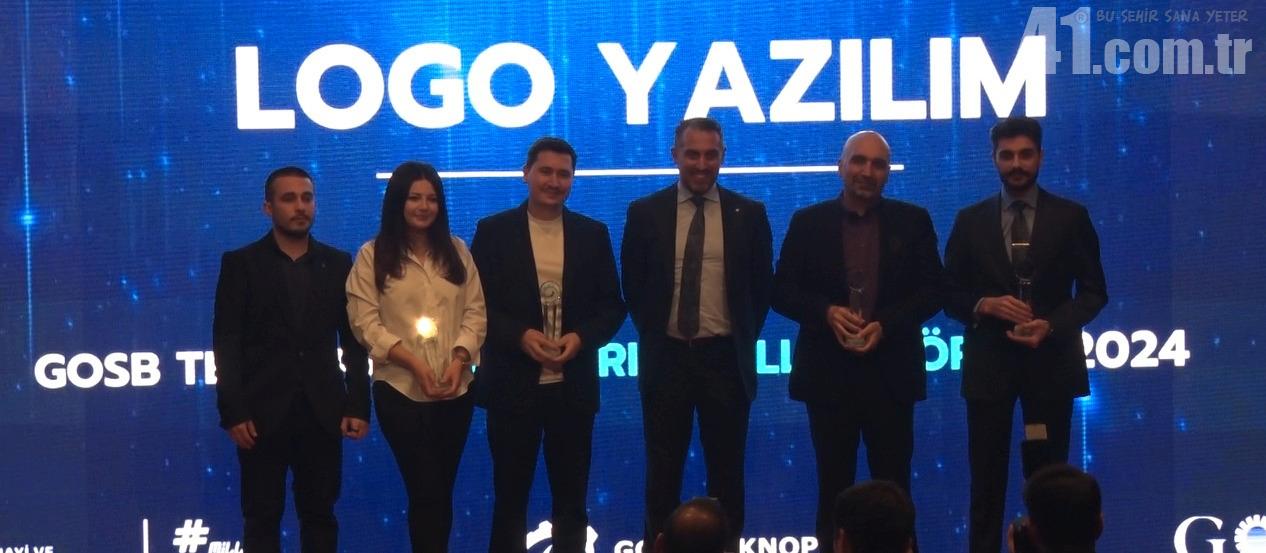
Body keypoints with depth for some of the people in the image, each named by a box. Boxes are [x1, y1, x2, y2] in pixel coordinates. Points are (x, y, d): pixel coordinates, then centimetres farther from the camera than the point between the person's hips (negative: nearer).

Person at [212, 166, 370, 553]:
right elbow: (227, 343, -3)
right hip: (262, 413, -2)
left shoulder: (338, 263, 9)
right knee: (262, 518, 4)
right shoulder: (241, 263, 2)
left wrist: (358, 406, 0)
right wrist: (233, 412, -10)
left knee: (319, 515, 7)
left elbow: (354, 342, 8)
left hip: (322, 412, 2)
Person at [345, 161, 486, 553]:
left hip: (455, 389, 3)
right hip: (400, 389, -3)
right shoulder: (373, 255, -1)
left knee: (441, 489, 9)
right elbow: (365, 322, -7)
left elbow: (475, 312, 6)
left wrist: (459, 360, -12)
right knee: (426, 489, -5)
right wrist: (414, 363, -17)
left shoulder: (456, 251, 10)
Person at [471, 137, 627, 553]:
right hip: (512, 385, -2)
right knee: (510, 496, 6)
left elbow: (612, 305, 6)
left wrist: (581, 337, -12)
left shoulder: (593, 234, 7)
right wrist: (520, 335, -17)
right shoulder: (493, 231, 1)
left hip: (573, 386, 2)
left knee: (571, 498, 9)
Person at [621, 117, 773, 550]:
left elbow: (761, 286, 8)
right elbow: (633, 286, 8)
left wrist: (743, 339, 3)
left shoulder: (749, 214, 2)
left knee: (727, 473, 7)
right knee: (663, 473, 5)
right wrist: (653, 336, 5)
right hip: (666, 357, 0)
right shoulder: (644, 213, 2)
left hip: (726, 358, 0)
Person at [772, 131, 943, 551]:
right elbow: (782, 292, 3)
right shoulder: (808, 222, 5)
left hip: (891, 370, 0)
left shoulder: (913, 221, 5)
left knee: (893, 484, 4)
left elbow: (932, 291, 2)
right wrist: (827, 312, -15)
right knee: (834, 483, 5)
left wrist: (885, 324, -13)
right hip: (828, 370, 0)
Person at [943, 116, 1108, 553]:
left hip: (1050, 360, -1)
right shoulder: (970, 220, 6)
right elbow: (950, 294, 7)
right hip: (989, 361, 1)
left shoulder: (1070, 217, 3)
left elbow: (1093, 290, 3)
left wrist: (1051, 325, -14)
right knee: (987, 478, 4)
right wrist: (984, 305, -14)